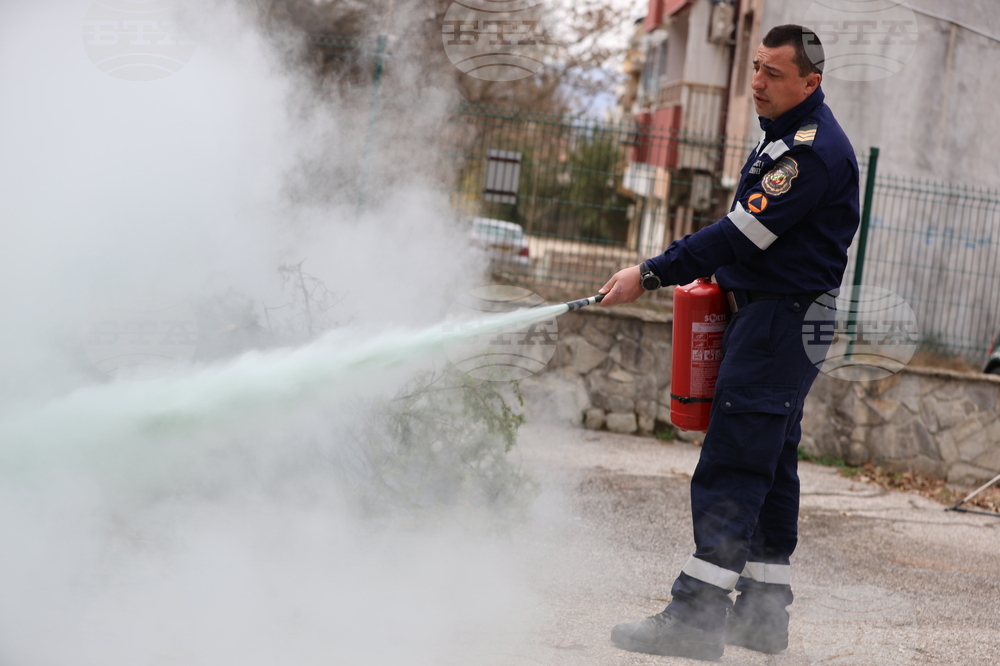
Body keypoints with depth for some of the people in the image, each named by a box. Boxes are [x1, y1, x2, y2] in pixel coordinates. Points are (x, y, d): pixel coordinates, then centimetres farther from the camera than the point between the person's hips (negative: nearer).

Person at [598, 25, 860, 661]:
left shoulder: (815, 149, -18)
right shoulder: (788, 135, 17)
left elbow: (744, 232, -22)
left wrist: (650, 274, -19)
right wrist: (720, 273, 12)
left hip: (783, 321, -11)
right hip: (766, 316, 11)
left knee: (731, 465, -13)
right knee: (769, 463, 12)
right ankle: (763, 613, 18)